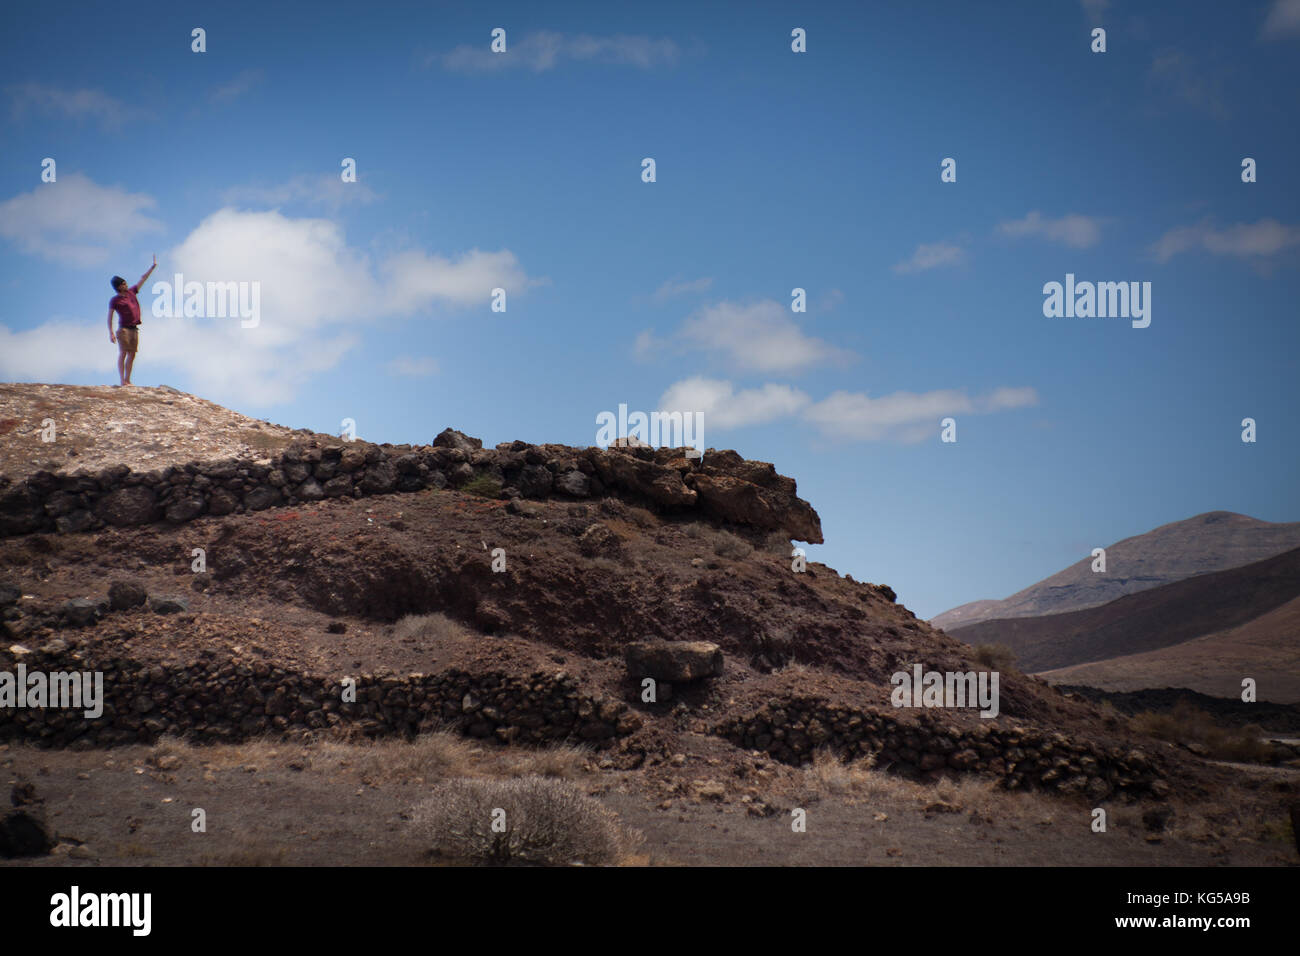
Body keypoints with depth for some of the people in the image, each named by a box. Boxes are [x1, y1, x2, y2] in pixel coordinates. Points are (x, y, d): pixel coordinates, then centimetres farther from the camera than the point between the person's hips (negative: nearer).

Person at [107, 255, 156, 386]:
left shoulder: (131, 292, 14)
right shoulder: (114, 300, -2)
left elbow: (142, 279, 21)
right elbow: (109, 317, -3)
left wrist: (153, 267, 21)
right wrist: (110, 333, -11)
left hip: (134, 329, 6)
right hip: (123, 329, -6)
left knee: (132, 355, 5)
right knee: (123, 353, -9)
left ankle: (127, 380, 8)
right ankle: (122, 381, -12)